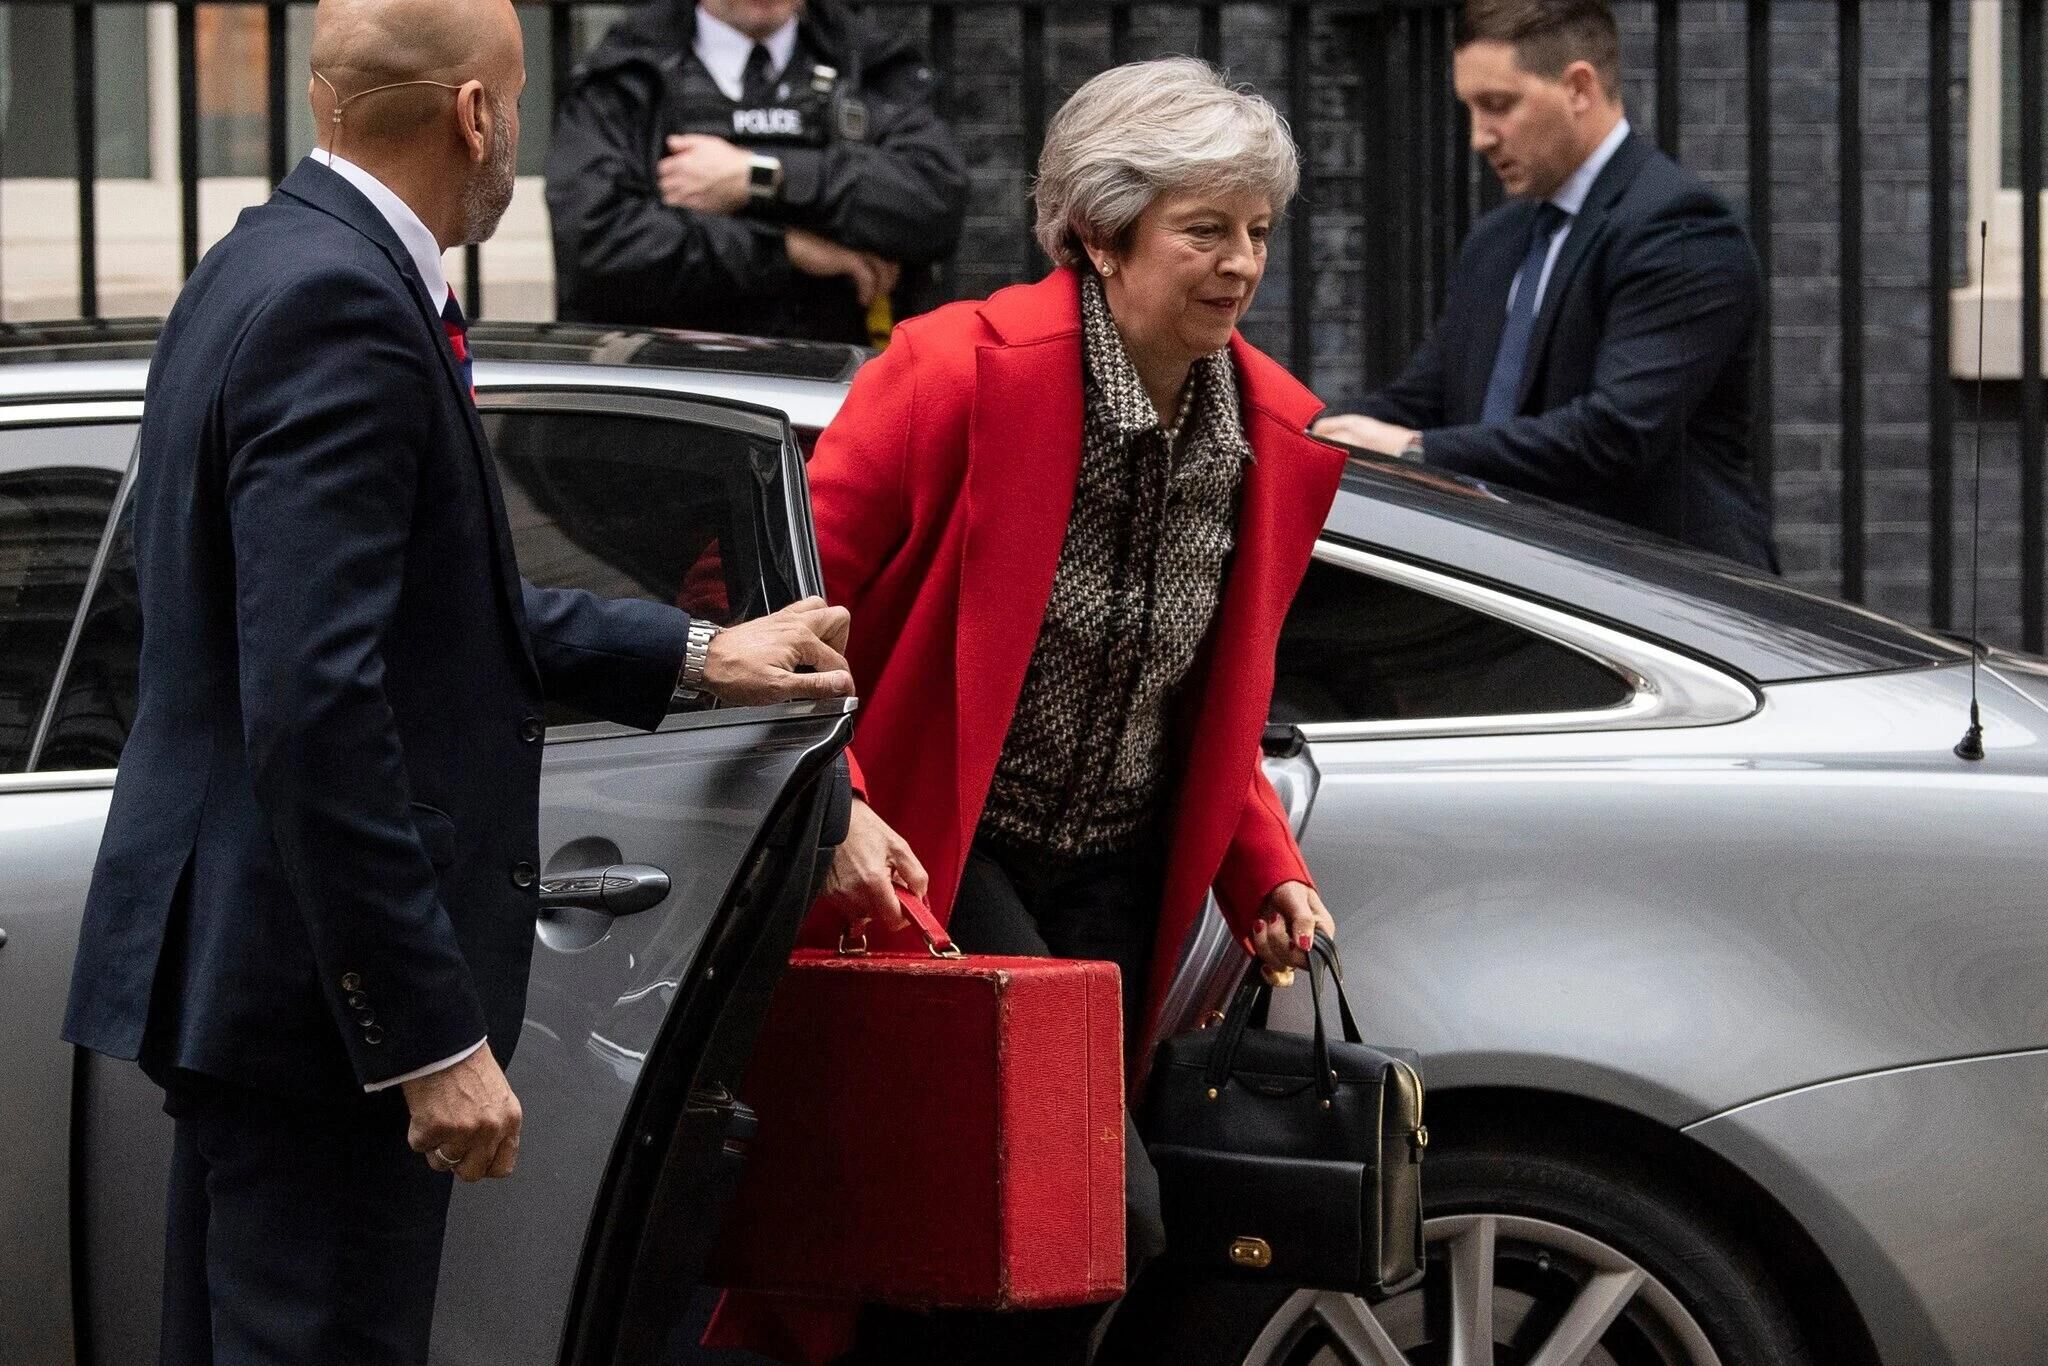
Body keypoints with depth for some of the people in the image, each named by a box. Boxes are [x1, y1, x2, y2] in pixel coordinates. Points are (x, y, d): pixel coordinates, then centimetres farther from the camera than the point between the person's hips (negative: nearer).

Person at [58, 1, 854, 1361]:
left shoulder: (280, 266, 12)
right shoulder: (337, 306, -19)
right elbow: (316, 705, -25)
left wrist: (694, 655, 29)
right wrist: (434, 1036, -24)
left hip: (251, 975, 11)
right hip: (316, 989, -11)